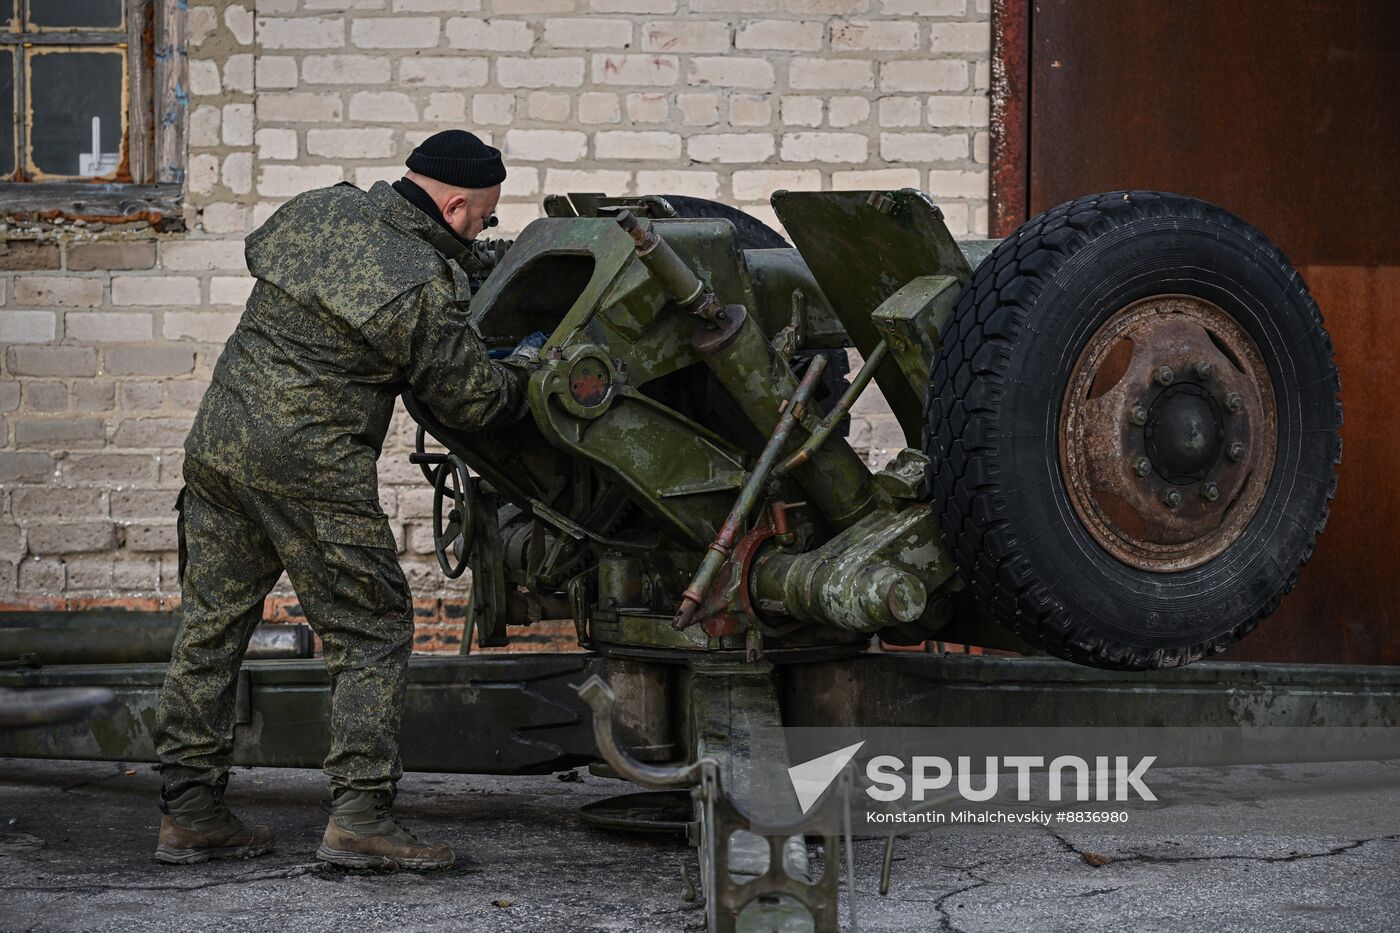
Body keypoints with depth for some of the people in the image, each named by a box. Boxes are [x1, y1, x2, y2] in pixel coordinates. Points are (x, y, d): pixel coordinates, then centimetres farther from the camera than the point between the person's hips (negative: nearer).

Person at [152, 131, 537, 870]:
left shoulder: (313, 212, 7)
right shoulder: (427, 288, -13)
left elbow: (258, 251, 29)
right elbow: (474, 402, -3)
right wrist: (523, 365, 18)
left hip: (217, 441, 7)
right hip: (310, 469, -7)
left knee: (210, 628, 12)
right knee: (371, 630, 3)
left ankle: (188, 811, 17)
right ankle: (358, 814, -3)